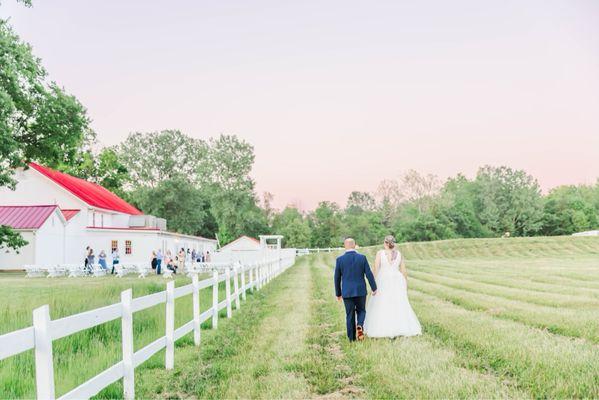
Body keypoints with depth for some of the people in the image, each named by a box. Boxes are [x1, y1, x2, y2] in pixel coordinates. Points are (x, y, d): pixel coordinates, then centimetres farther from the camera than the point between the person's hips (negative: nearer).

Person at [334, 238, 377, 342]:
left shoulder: (339, 259, -5)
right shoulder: (362, 257, -5)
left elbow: (337, 278, 0)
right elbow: (369, 274, -6)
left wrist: (338, 293, 10)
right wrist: (374, 288, 5)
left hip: (347, 292, 0)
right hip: (361, 290, 0)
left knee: (350, 315, 9)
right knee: (361, 311, 18)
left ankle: (352, 338, 11)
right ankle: (360, 326, -9)